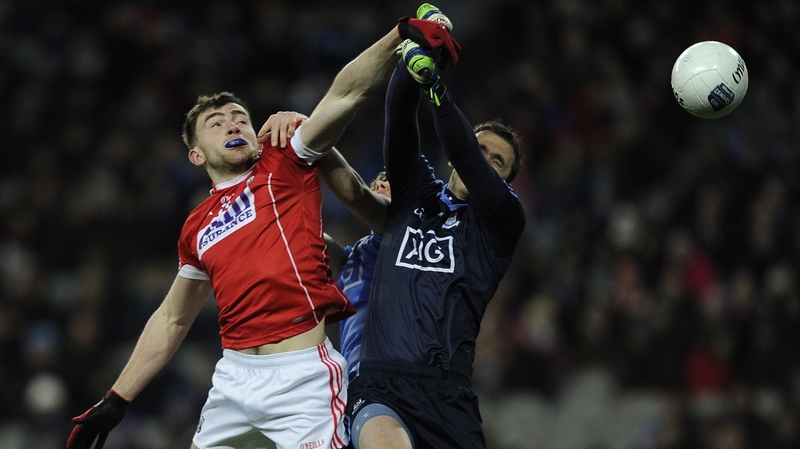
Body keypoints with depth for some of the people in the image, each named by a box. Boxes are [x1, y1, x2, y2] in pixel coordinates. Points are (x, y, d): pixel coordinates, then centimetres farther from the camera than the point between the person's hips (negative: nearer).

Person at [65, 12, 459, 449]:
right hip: (234, 376, 5)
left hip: (302, 375, -5)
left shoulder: (284, 167, 4)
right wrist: (114, 402, 26)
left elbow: (345, 94, -9)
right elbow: (172, 320, 27)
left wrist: (400, 33, -23)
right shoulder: (196, 228, 17)